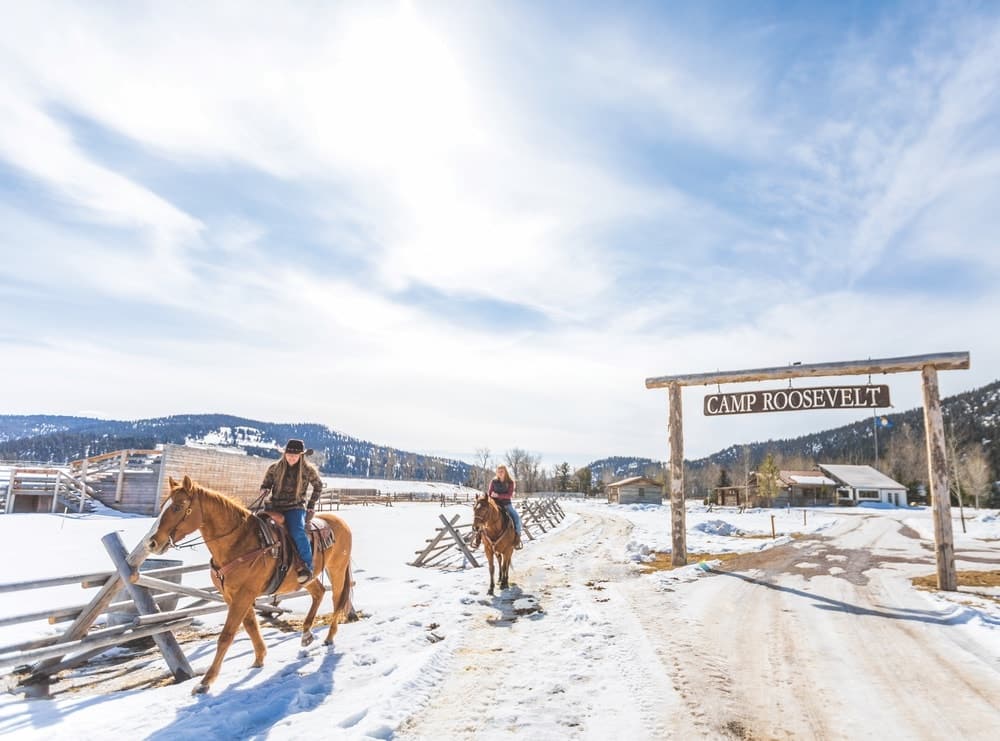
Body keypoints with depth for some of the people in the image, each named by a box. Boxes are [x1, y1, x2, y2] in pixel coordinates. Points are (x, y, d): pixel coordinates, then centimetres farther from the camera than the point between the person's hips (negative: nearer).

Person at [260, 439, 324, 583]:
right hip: (274, 506, 4)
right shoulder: (274, 468, 4)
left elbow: (318, 486, 13)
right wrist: (264, 490, -10)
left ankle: (307, 566, -22)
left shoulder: (308, 469, -1)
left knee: (297, 532, -27)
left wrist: (311, 505, 8)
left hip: (295, 507, -4)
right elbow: (265, 485, 14)